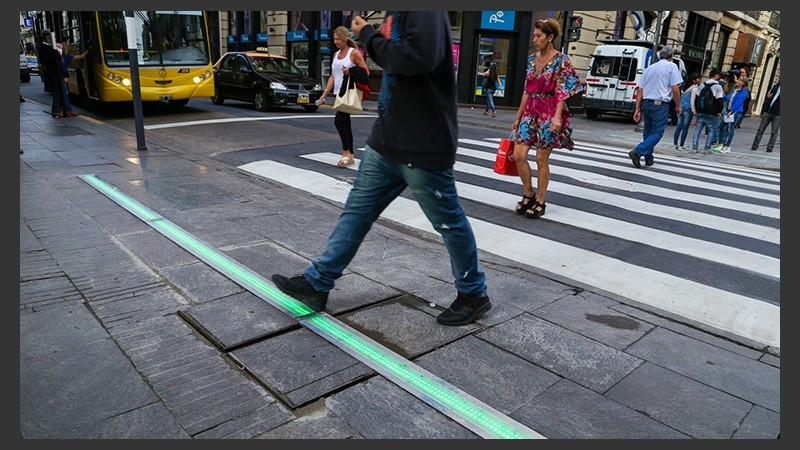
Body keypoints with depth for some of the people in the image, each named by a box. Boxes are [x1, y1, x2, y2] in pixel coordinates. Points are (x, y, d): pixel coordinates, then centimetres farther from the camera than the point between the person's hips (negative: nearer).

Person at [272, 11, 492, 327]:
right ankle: (317, 283, 23)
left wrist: (368, 36, -18)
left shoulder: (426, 12, -16)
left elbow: (419, 57, -33)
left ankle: (474, 294, 27)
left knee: (449, 221, 6)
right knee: (357, 209, 12)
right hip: (387, 141, 9)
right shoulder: (396, 14, 12)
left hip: (422, 147, -9)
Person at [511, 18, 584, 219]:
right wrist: (518, 116, 13)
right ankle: (528, 194, 17)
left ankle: (540, 202, 13)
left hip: (549, 113, -6)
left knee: (542, 159, -1)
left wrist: (557, 116, -24)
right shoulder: (532, 58, 11)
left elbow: (562, 91, -12)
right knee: (518, 154, -2)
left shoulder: (561, 60, -6)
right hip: (531, 111, 6)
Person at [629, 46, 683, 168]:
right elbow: (675, 88, -9)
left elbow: (640, 90, 12)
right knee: (657, 133, -3)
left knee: (647, 131, 16)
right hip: (660, 104, -6)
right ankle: (637, 152, -21)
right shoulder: (672, 66, 0)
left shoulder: (649, 68, 17)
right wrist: (678, 106, 2)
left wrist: (638, 109, 13)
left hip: (646, 103, 6)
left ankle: (648, 158, 20)